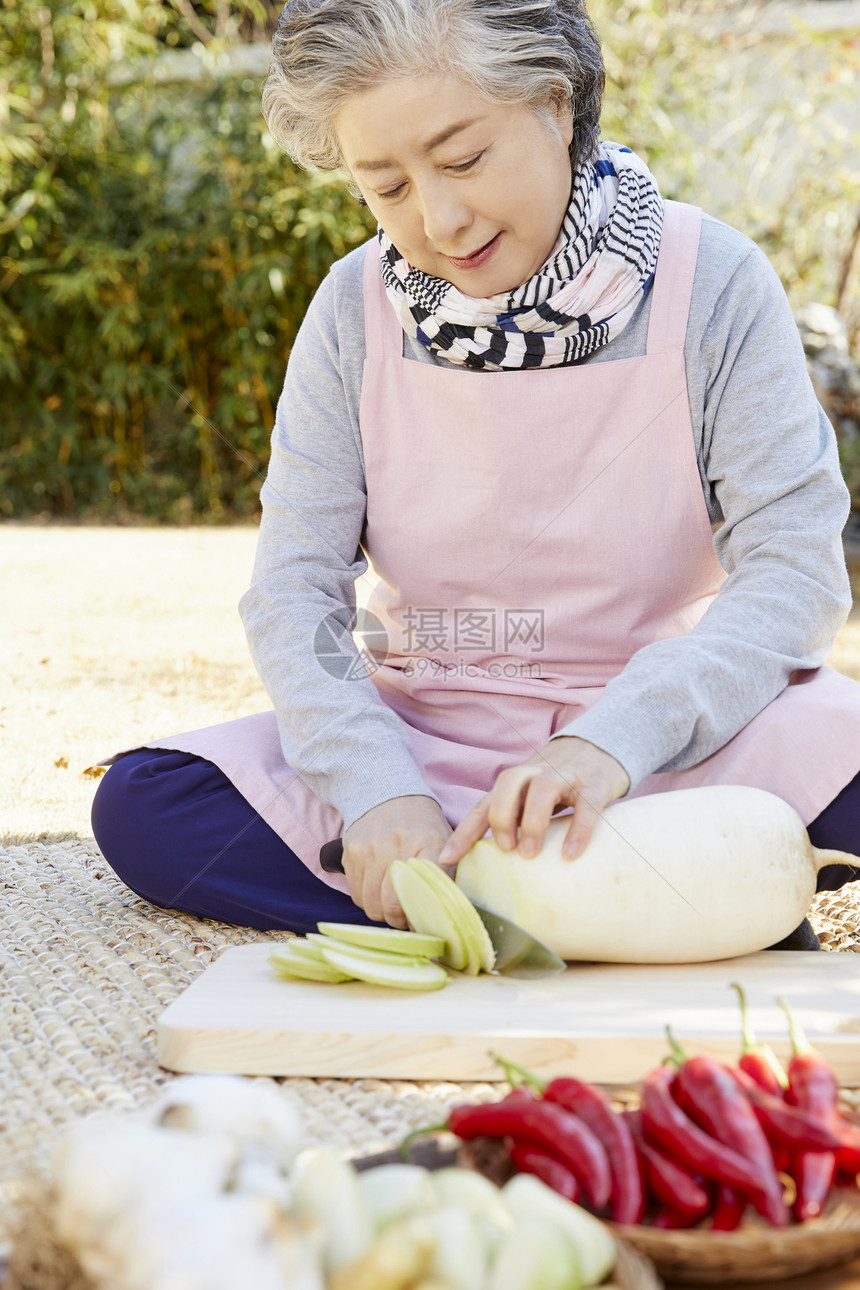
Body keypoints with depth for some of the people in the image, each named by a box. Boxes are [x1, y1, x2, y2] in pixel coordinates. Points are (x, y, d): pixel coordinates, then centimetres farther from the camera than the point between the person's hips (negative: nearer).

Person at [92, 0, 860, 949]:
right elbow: (293, 590, -6)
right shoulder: (357, 308, -3)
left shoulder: (711, 283, -9)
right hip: (426, 742, 4)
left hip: (667, 742, -3)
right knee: (139, 806, -20)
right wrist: (377, 789, -25)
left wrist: (618, 737, -33)